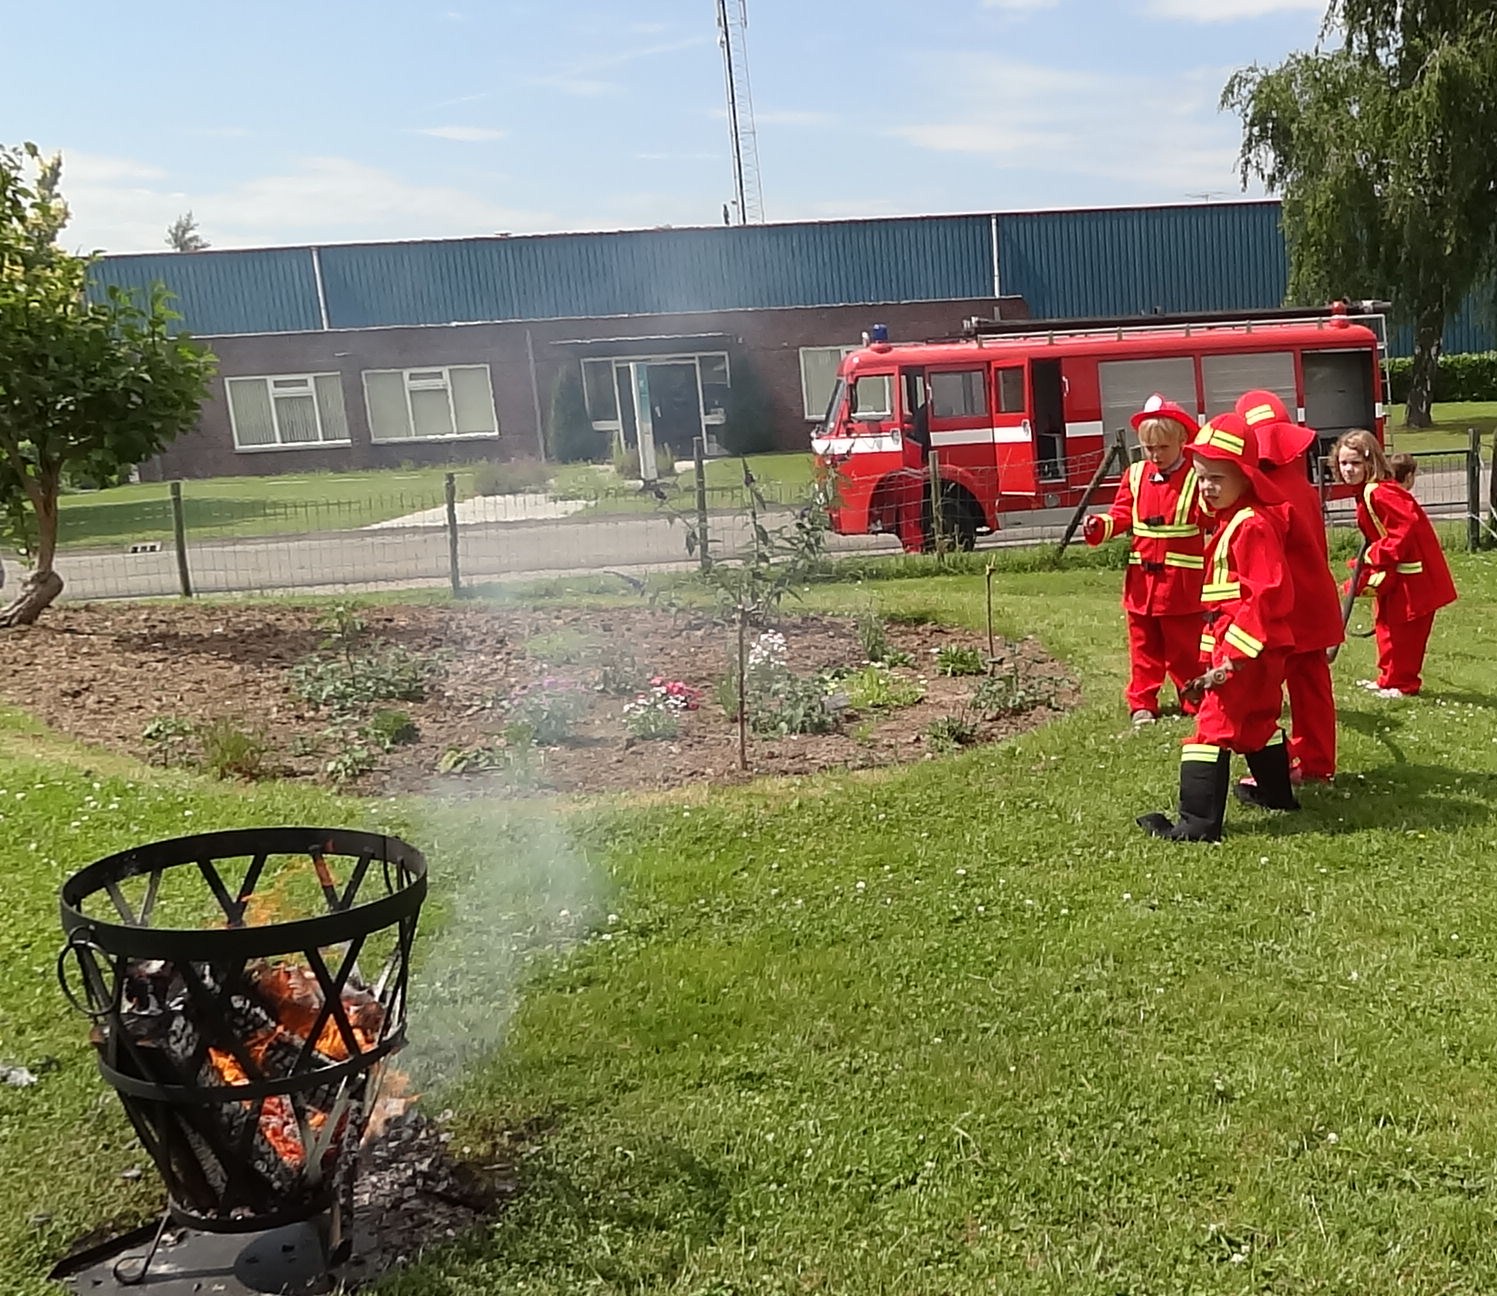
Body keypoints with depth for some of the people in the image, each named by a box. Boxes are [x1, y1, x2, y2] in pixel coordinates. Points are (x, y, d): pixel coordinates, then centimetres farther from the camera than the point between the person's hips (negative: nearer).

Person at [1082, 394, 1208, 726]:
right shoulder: (1136, 475, 7)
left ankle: (1194, 703, 16)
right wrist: (1102, 525, -11)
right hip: (1142, 578, 4)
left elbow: (1208, 519, -13)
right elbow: (1122, 514, 8)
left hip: (1183, 582, -4)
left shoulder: (1195, 477, -5)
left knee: (1186, 647, 5)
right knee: (1144, 646, 11)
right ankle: (1142, 704, 20)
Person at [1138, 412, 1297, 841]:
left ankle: (1198, 822, -12)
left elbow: (1262, 596, -24)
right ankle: (1275, 792, 40)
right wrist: (1221, 651, 21)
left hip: (1245, 649, -11)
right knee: (1258, 719, 24)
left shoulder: (1252, 525, -18)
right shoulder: (1232, 521, 16)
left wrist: (1231, 656, -26)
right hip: (1260, 649, 11)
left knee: (1214, 726, -11)